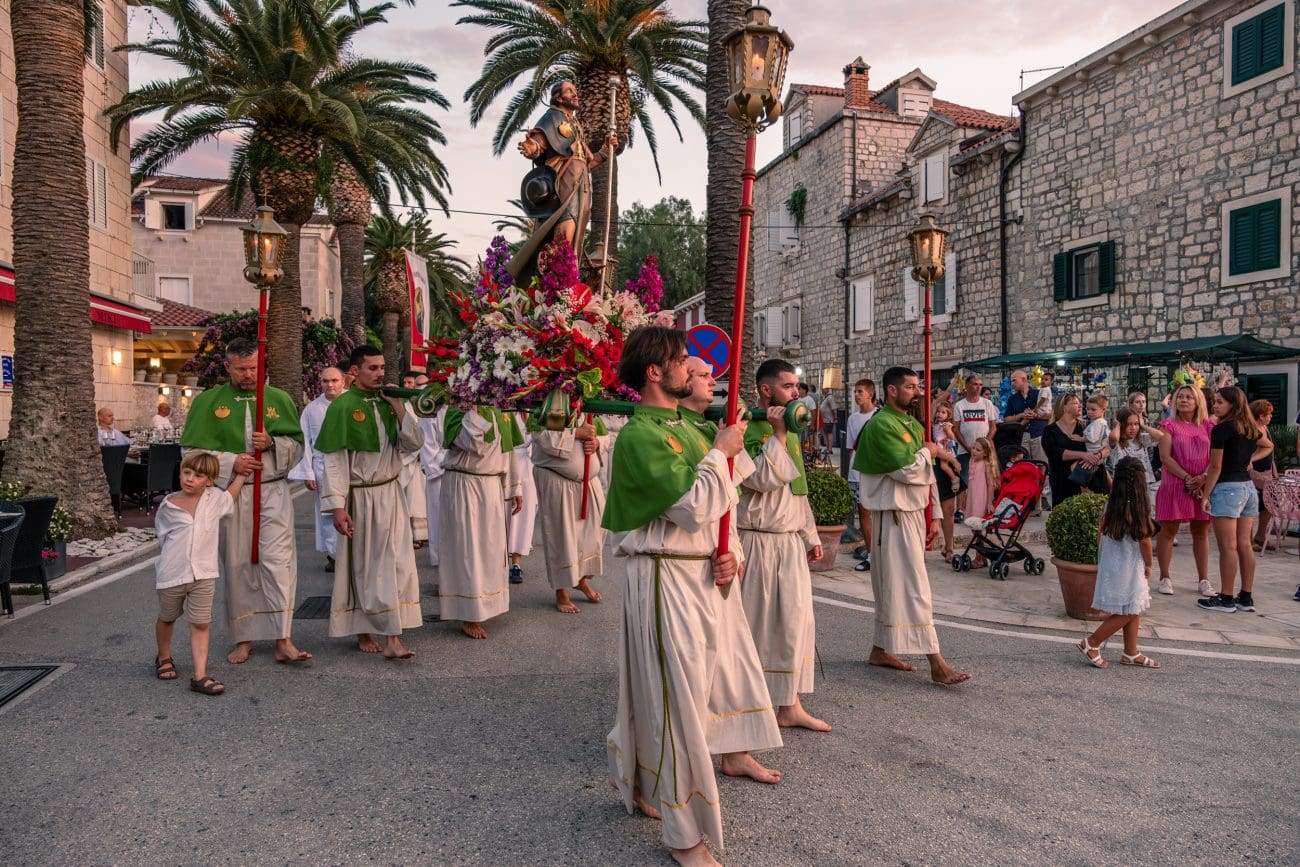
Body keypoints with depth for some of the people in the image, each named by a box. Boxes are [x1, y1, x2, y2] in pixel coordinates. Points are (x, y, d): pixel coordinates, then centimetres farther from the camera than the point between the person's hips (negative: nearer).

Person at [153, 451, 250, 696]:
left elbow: (230, 497, 21)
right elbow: (163, 537, 7)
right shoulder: (168, 506, -7)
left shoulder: (215, 499, -4)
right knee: (167, 618, 22)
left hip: (203, 575, 0)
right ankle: (164, 658, 47)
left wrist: (240, 476, 12)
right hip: (171, 574, 0)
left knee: (200, 625, -1)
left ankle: (200, 676, 0)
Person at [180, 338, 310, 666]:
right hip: (230, 494, 1)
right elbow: (192, 451, 2)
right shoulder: (207, 402, 4)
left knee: (278, 560, -9)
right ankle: (244, 638, 20)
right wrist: (230, 461, -12)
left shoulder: (280, 399, 6)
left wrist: (271, 443, -12)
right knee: (238, 565, 7)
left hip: (273, 493, 0)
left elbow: (298, 446, 8)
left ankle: (283, 641, -7)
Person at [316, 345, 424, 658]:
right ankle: (364, 632, 22)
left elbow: (414, 444, 3)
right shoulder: (342, 406, -10)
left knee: (396, 565, 3)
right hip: (359, 498, -5)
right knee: (362, 567, 7)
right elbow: (333, 460, -12)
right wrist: (337, 506, -18)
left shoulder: (388, 402, 5)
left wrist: (399, 408, -9)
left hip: (391, 494, 5)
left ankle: (392, 638, 10)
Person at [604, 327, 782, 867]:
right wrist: (720, 452, -12)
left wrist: (731, 554, 1)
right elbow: (695, 505, -26)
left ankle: (734, 755, 49)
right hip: (666, 579, -9)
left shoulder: (686, 429, 12)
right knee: (676, 697, -2)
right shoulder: (639, 436, -17)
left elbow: (720, 502, 16)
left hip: (707, 573, 9)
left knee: (733, 661, 23)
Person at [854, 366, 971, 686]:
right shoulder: (881, 425, -14)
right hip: (894, 515, -9)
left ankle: (881, 650, 24)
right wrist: (927, 451, -3)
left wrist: (934, 516, 11)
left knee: (893, 586, 14)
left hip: (914, 513, 9)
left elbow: (927, 475, 17)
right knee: (913, 587, -7)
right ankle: (936, 663, -5)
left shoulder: (914, 426, 15)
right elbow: (906, 469, -23)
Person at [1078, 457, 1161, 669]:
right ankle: (1091, 644, 4)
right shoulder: (1138, 508, -18)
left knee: (1133, 611, 17)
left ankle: (1131, 653, 25)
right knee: (1127, 613, 3)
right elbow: (1144, 540, -13)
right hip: (1128, 567, -7)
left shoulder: (1110, 504, 0)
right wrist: (1148, 565, 2)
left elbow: (1102, 536, 6)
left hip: (1110, 563, 7)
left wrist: (1100, 563, 15)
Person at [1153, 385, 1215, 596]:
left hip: (1202, 486, 3)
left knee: (1201, 532, 8)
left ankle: (1203, 580, 17)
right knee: (1168, 531, 1)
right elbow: (1165, 456, -7)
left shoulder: (1207, 427, 10)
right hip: (1174, 484, -3)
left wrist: (1203, 478, -13)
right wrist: (1187, 478, -15)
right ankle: (1165, 578, 9)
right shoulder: (1169, 425, 2)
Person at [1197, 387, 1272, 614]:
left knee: (1228, 547, -4)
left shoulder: (1222, 429, -13)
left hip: (1227, 488, -8)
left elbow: (1216, 467, -13)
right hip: (1248, 487, 8)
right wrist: (1250, 459, 18)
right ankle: (1246, 597, 16)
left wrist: (1205, 494, -7)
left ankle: (1226, 599, 1)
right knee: (1244, 545, 11)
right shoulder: (1250, 427, 10)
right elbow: (1268, 447, 32)